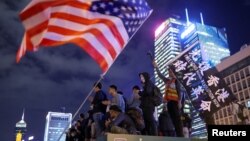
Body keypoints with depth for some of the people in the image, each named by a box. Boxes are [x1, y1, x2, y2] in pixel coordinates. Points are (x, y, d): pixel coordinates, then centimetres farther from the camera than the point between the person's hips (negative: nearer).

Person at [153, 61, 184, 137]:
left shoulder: (176, 81, 3)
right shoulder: (167, 81, 19)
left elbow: (179, 92, -4)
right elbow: (160, 75, 26)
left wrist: (179, 101, -13)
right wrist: (156, 67, 20)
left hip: (175, 101, -6)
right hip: (169, 102, 6)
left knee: (177, 118, -10)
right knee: (173, 119, 4)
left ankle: (181, 135, -12)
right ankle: (178, 135, 6)